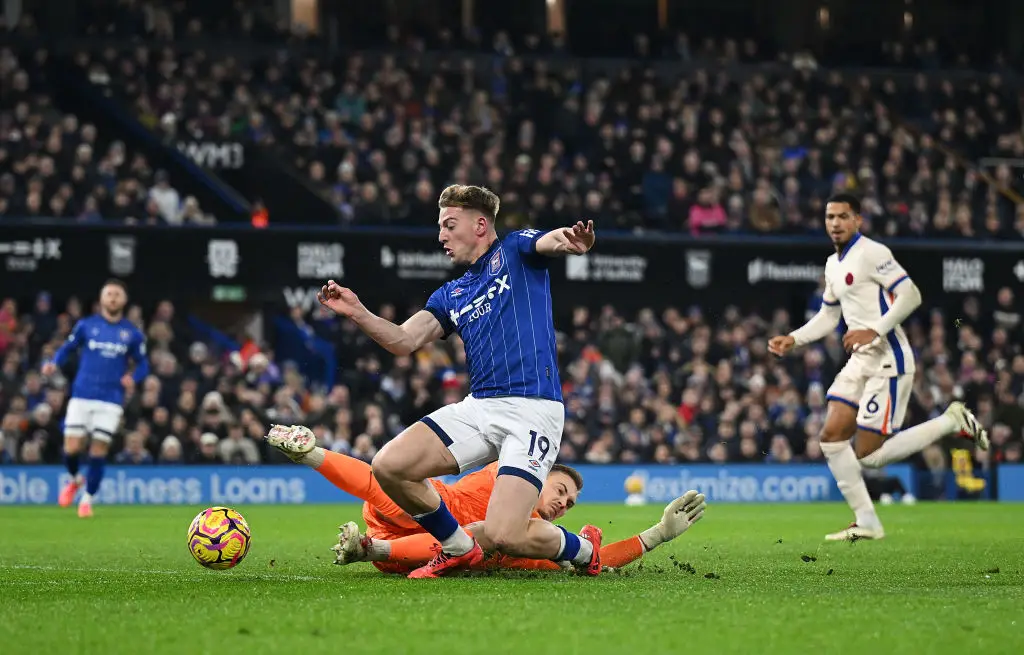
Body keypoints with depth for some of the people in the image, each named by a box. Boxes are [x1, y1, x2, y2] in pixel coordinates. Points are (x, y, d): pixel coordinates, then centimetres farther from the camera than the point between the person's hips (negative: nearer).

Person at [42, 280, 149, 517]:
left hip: (111, 401, 0)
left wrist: (133, 377, -10)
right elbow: (67, 348, 11)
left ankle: (88, 499, 14)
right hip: (81, 397, 0)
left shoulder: (132, 334, 5)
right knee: (71, 449, -6)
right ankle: (75, 479, 28)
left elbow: (143, 364, 12)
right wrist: (54, 363, -9)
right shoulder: (86, 325, 4)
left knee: (99, 451, -3)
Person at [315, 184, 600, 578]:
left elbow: (551, 241, -17)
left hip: (533, 409, -7)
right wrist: (357, 313, -5)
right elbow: (403, 341, 12)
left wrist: (571, 240, -42)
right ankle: (459, 549, 12)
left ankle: (582, 548, 13)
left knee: (503, 535, -19)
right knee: (388, 466, -10)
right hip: (480, 406, 7)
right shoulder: (452, 295, 23)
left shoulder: (515, 251, 6)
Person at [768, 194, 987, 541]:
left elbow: (911, 295, -18)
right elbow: (828, 316, 26)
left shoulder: (872, 253, -11)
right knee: (832, 437, -2)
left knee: (869, 455, -10)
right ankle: (866, 524, 5)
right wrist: (792, 339, 14)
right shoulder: (833, 264, 16)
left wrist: (875, 331, -23)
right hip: (860, 362, 9)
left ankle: (953, 421, 5)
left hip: (888, 362, -9)